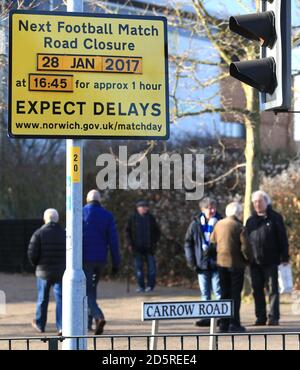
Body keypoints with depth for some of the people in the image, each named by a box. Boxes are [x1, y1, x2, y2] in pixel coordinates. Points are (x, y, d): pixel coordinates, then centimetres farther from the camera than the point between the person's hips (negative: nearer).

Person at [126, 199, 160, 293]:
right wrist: (130, 244, -2)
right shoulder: (133, 218, 2)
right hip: (137, 248, -1)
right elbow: (128, 231, 6)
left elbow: (157, 232, 12)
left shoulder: (151, 218, 5)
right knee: (138, 267, 2)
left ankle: (150, 285, 8)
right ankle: (140, 286, 8)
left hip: (149, 247, 1)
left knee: (151, 267, -1)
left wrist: (154, 242, 1)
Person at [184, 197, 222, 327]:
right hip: (202, 264, 3)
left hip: (217, 263, -3)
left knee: (218, 291, -2)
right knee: (205, 293, 10)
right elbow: (188, 243, 6)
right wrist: (191, 262, 0)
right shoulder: (195, 224, 2)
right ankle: (206, 317, 16)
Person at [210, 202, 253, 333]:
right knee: (235, 294, 0)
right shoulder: (239, 227, -12)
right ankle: (234, 324, -4)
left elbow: (212, 243, 12)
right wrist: (248, 259, 1)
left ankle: (224, 324, 11)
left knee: (224, 294, 12)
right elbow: (246, 247, -15)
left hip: (221, 263, 5)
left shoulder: (219, 224, 6)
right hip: (236, 263, -5)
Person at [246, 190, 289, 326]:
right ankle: (260, 317, 11)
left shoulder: (275, 218, 2)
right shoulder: (251, 220, 14)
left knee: (272, 289, -2)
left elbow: (282, 239, -1)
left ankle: (273, 317, -1)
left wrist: (284, 257, -7)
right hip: (255, 262, 4)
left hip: (271, 261, -4)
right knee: (257, 290, 6)